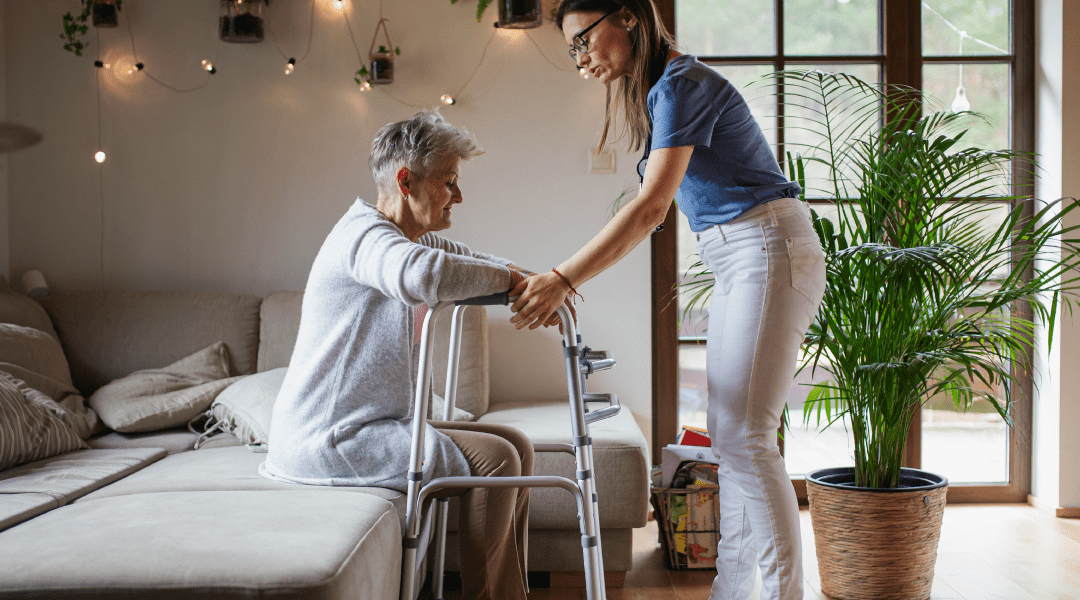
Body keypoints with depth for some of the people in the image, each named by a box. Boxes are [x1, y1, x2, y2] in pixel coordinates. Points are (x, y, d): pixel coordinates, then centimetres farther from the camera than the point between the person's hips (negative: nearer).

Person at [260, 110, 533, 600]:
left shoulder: (416, 239, 15)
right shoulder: (363, 234, -18)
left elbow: (480, 262, 23)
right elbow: (422, 275, -41)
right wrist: (507, 278, -26)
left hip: (378, 423, 10)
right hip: (328, 440, -10)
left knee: (515, 446, 7)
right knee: (494, 459, -17)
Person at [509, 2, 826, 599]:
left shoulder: (681, 84, -14)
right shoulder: (659, 90, 16)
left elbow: (651, 206, -25)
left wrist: (563, 278, -29)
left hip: (770, 253, -10)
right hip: (736, 263, 10)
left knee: (745, 436, -11)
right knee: (728, 434, 9)